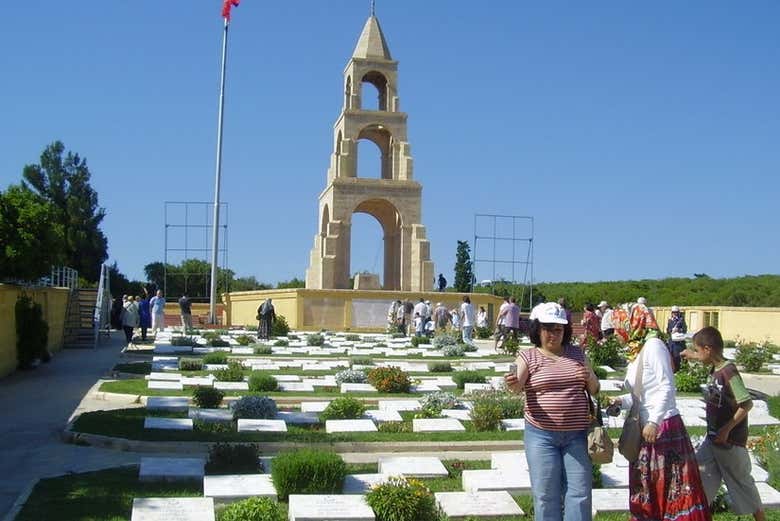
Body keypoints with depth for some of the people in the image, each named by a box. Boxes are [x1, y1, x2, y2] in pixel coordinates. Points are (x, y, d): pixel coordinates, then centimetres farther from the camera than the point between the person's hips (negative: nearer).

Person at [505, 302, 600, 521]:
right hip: (541, 435, -3)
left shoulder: (577, 354, 10)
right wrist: (513, 385, -39)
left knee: (579, 492, 4)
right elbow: (518, 386, -15)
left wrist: (589, 378, -8)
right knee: (546, 494, 1)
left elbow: (594, 389, 14)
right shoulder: (528, 357, 0)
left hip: (576, 435, 3)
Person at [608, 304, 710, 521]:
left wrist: (654, 422, -22)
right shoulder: (637, 350, 11)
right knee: (646, 486, 15)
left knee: (672, 485, -3)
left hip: (664, 426, -9)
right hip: (645, 426, 9)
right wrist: (622, 401, 9)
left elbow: (666, 387, -19)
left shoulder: (653, 345, -14)